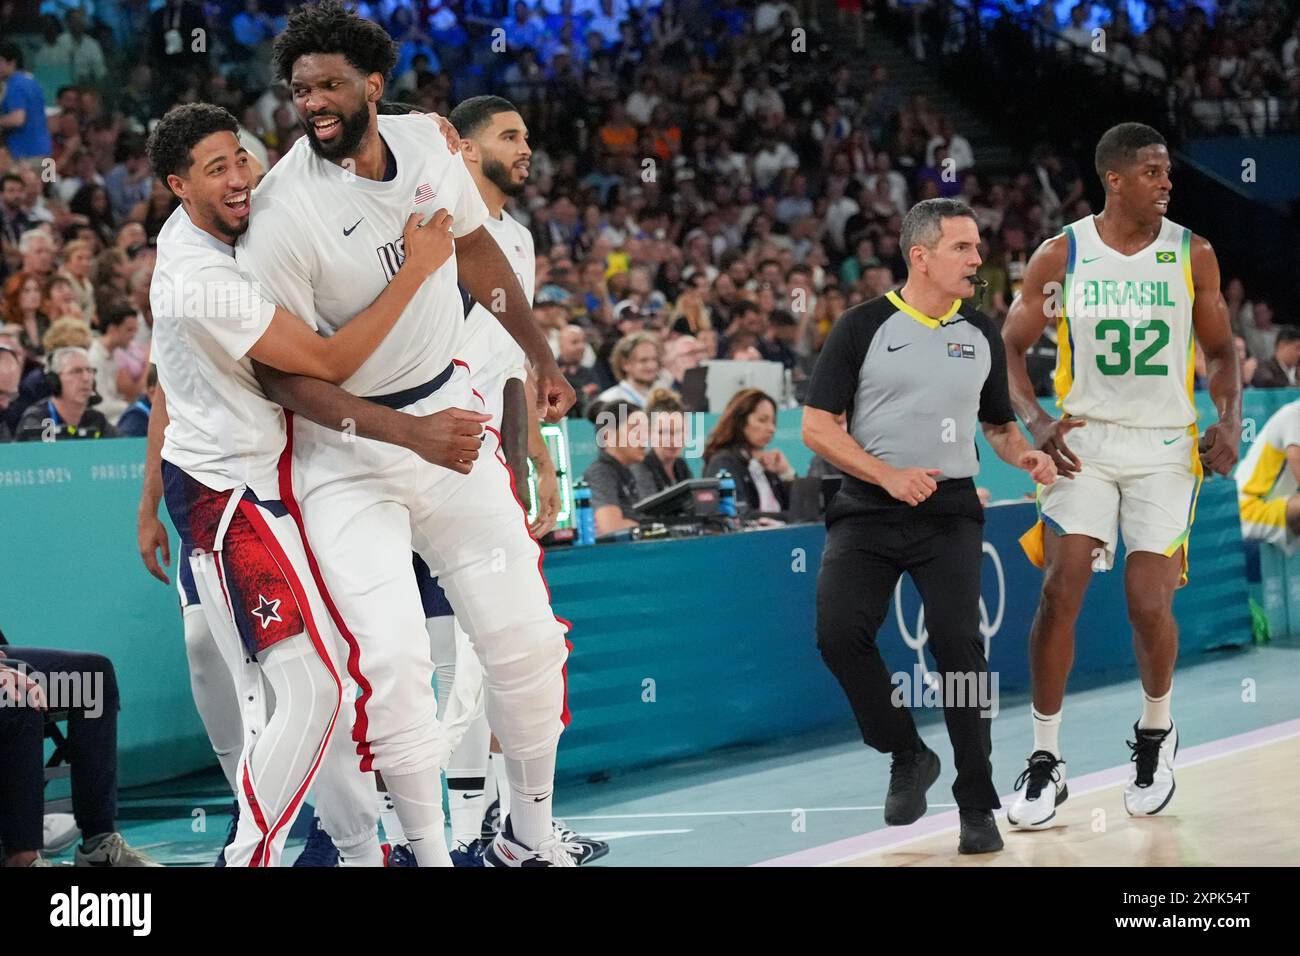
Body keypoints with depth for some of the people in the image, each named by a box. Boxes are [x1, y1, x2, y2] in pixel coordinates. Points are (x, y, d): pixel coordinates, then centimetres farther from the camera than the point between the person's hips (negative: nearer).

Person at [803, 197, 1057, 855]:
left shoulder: (981, 333, 11)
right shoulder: (865, 327, -1)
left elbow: (998, 423, 24)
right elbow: (817, 426, -3)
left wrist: (1025, 457, 1)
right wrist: (889, 476, -14)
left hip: (950, 509, 2)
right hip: (867, 507, -1)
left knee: (958, 642, -12)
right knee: (839, 632, -17)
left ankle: (977, 806, -2)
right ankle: (908, 756, 7)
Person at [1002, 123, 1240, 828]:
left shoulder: (1192, 254, -1)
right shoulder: (1060, 256, -3)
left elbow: (1219, 350, 9)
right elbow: (1010, 348, 4)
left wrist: (1229, 421, -8)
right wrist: (1035, 421, -12)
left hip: (1165, 447, 0)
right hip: (1084, 439, 0)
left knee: (1149, 604, -7)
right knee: (1060, 592, -11)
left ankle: (1156, 732, 22)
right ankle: (1045, 762, 0)